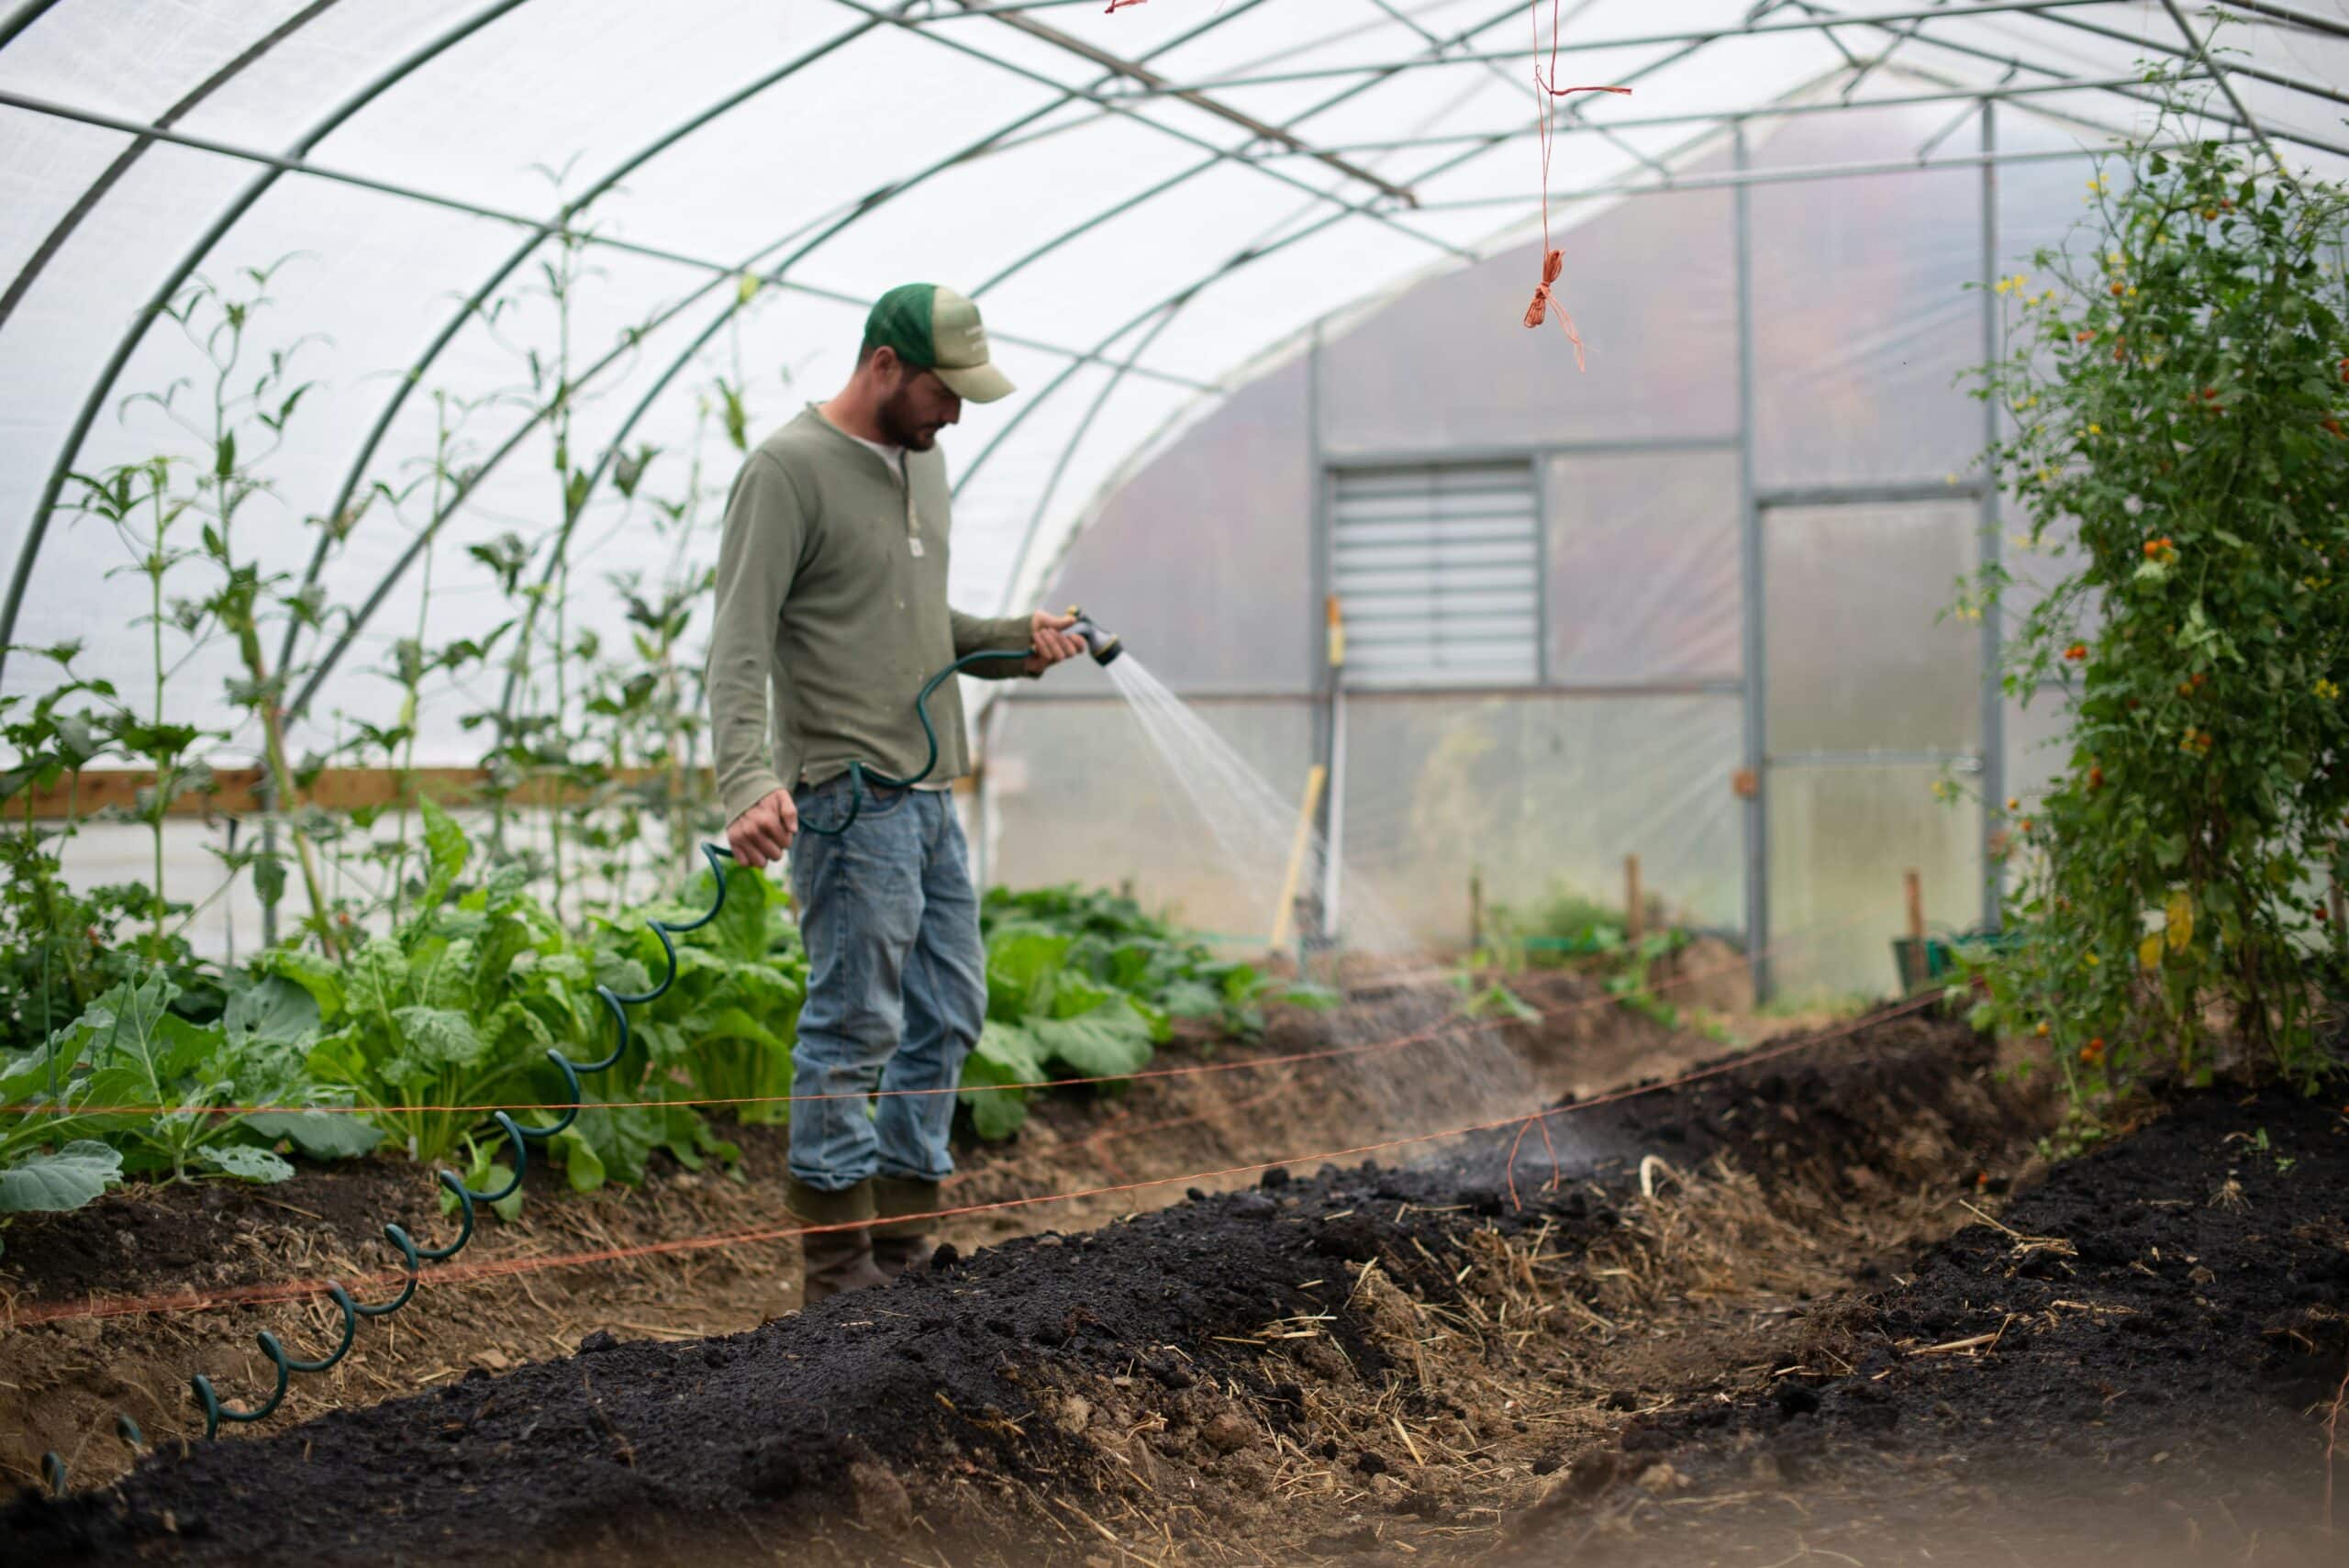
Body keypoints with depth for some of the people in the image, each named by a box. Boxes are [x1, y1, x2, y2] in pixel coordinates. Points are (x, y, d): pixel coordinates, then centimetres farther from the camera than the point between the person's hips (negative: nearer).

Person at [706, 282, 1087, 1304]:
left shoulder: (921, 458, 16)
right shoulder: (789, 470, -11)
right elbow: (740, 645, -18)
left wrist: (1012, 642, 7)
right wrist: (750, 781, -31)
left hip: (931, 794, 9)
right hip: (850, 797, -9)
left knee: (947, 1017, 12)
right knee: (855, 1026, -6)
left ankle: (902, 1243, 22)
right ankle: (840, 1269, 3)